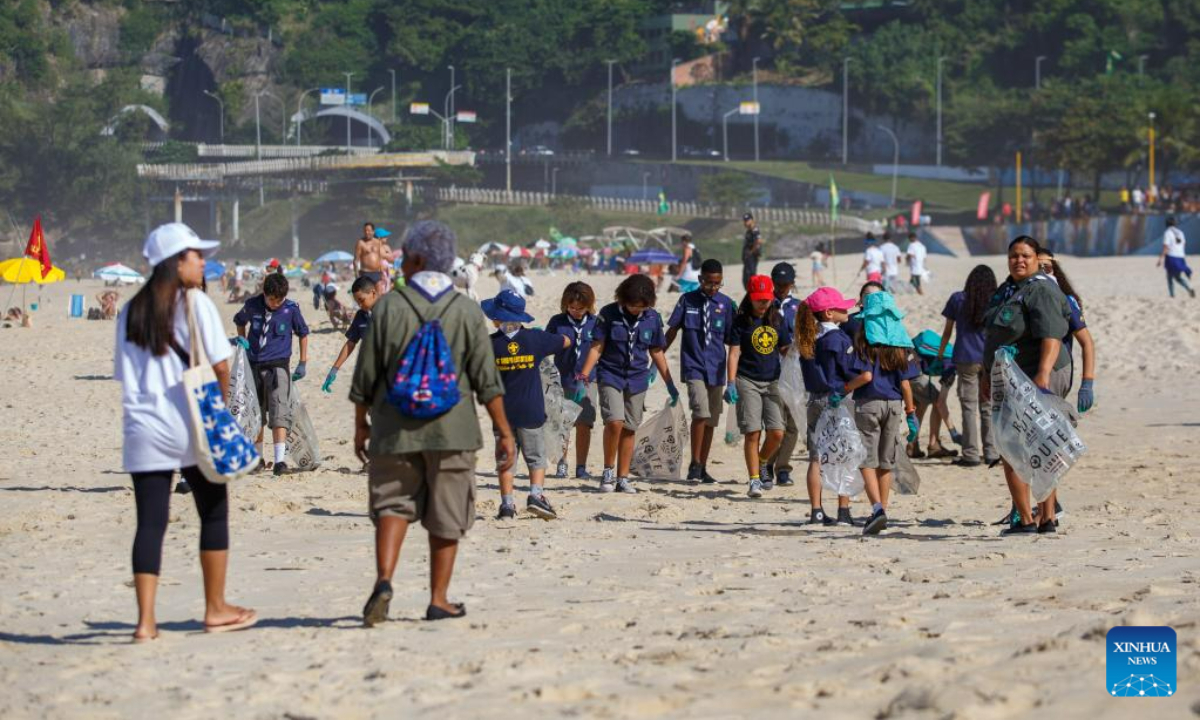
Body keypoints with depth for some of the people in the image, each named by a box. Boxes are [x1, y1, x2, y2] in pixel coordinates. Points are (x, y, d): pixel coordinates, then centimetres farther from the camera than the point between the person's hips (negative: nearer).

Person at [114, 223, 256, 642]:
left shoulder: (130, 312, 11)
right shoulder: (195, 304, -5)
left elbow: (124, 375, 11)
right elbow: (220, 364, -8)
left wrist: (141, 412, 16)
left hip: (143, 430, 4)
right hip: (192, 429, -4)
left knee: (150, 522, 2)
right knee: (214, 514, 11)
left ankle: (146, 619, -6)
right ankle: (216, 609, 18)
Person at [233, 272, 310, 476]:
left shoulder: (291, 309, -8)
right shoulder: (252, 306, -3)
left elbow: (303, 333, 7)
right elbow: (239, 321, 20)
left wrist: (303, 364, 9)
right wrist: (242, 339, 6)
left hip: (278, 366, -3)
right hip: (254, 366, 3)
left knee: (279, 413, -17)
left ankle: (279, 460, -23)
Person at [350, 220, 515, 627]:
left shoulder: (388, 307, -3)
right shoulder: (467, 312, -1)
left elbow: (366, 376, 0)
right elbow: (487, 382, -2)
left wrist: (361, 424, 12)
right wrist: (504, 432, 3)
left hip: (395, 429, 0)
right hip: (452, 431, 0)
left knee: (392, 505, 7)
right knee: (446, 517, 9)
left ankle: (384, 581, -15)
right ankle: (439, 600, 11)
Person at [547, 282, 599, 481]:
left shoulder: (595, 323, 3)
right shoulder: (557, 322, 0)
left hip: (587, 381, 0)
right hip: (562, 381, 0)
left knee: (584, 425, -1)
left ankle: (581, 467, 8)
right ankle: (561, 464, 15)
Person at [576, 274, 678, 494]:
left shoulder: (653, 318, 2)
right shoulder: (609, 314, -7)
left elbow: (657, 352, 12)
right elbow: (596, 348, -4)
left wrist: (670, 384, 14)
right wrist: (583, 378, -11)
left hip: (637, 380, 3)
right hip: (610, 376, -3)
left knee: (629, 429, 4)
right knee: (614, 421, -20)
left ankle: (623, 478, 13)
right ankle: (608, 471, -4)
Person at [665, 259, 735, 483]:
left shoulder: (726, 304, 3)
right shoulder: (688, 300, 0)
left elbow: (730, 338, 7)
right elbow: (672, 330, 7)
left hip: (716, 368, 3)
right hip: (694, 366, -3)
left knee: (711, 420, 7)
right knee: (701, 413, -20)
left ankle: (702, 468, 17)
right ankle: (695, 464, -11)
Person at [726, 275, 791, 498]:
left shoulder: (777, 319, 9)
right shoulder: (742, 321, -1)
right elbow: (734, 354, -3)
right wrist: (730, 384, -11)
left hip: (773, 381, 3)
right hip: (747, 381, -3)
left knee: (777, 433, -6)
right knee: (753, 433, -8)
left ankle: (763, 463, 23)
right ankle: (754, 480, -1)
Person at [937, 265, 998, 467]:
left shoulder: (958, 299, 2)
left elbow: (948, 331, 8)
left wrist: (940, 352, 22)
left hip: (967, 359, -2)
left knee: (969, 407, 1)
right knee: (988, 407, 9)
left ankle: (971, 454, -2)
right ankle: (991, 453, 9)